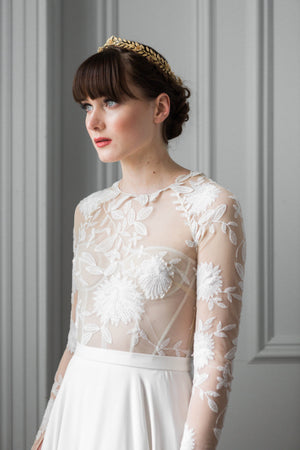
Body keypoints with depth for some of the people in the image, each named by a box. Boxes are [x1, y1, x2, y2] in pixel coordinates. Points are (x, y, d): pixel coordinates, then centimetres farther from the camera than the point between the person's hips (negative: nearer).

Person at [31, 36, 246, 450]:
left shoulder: (210, 208, -11)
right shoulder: (89, 211, 8)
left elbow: (215, 362, -15)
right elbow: (77, 336, 12)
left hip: (152, 412, -5)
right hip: (79, 407, 5)